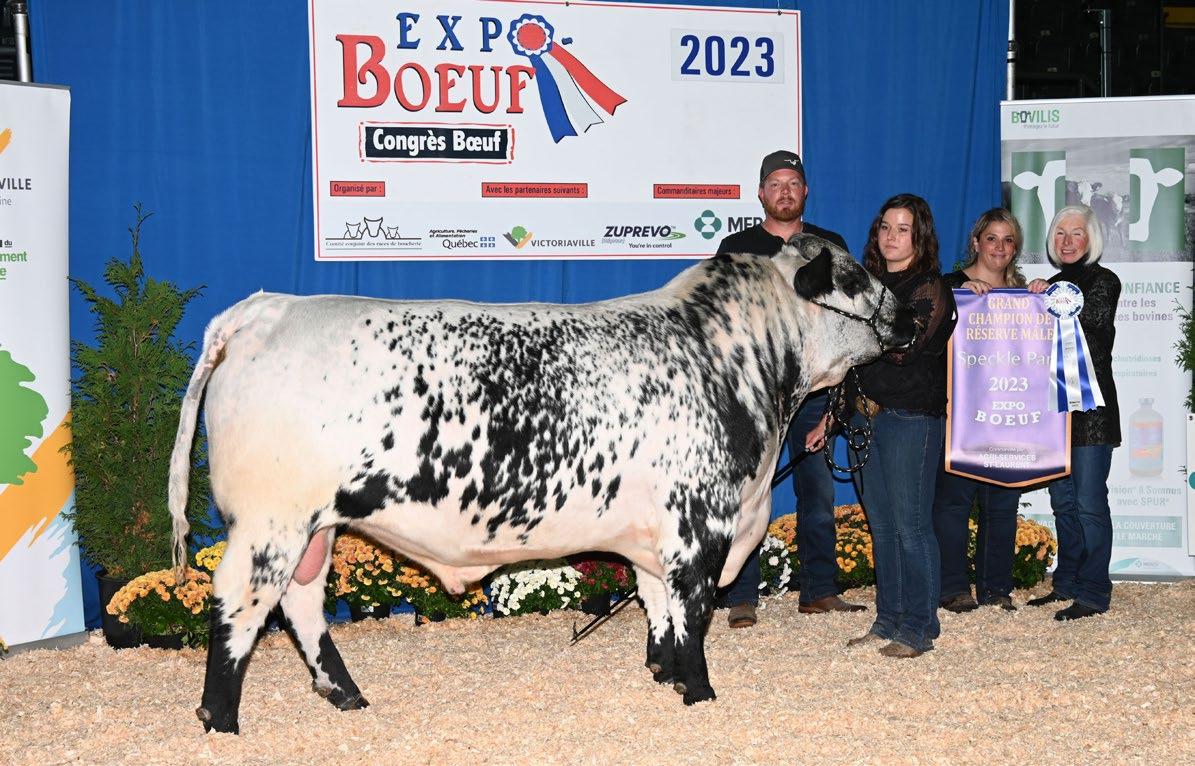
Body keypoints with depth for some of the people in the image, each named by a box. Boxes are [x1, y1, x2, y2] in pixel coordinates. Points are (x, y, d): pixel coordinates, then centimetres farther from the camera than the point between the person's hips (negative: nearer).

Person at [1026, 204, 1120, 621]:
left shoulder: (1103, 280, -3)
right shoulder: (1050, 285, 16)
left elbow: (1096, 316, -22)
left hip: (1091, 405, -7)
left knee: (1089, 501, -7)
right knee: (1063, 500, 12)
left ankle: (1092, 594, -2)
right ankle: (1067, 583, 21)